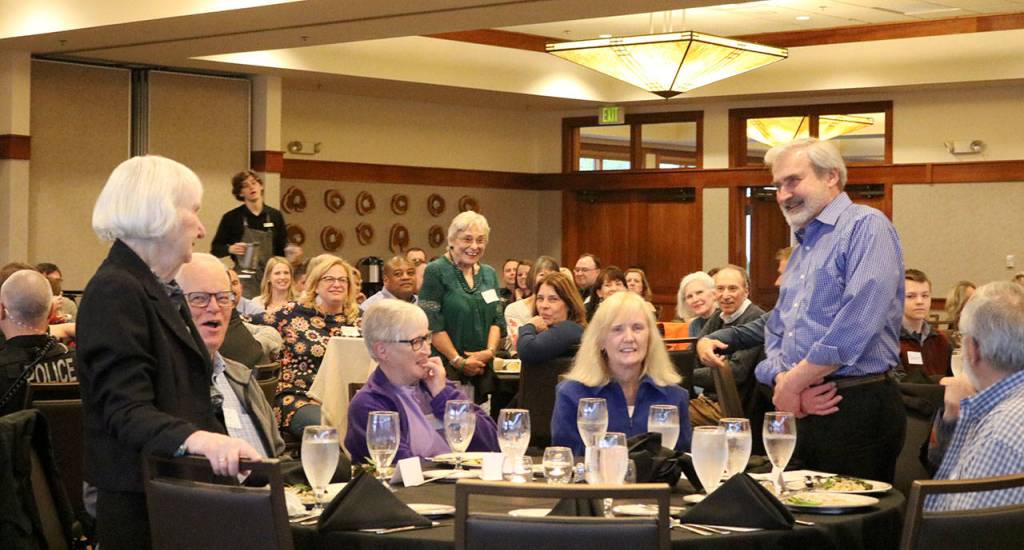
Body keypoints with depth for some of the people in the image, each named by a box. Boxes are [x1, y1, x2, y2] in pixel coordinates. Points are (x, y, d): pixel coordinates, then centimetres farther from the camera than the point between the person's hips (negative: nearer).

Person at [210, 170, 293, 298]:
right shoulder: (231, 218, 1)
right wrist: (230, 249, -13)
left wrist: (291, 252, -5)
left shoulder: (275, 216, 9)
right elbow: (215, 249, 6)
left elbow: (282, 248, 15)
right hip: (243, 279, -2)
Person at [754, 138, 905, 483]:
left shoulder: (865, 227, -7)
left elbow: (857, 323, -20)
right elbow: (775, 332, 19)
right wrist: (784, 381, -4)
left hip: (857, 410, -8)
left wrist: (793, 383, -13)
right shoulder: (800, 250, 21)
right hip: (801, 412, 8)